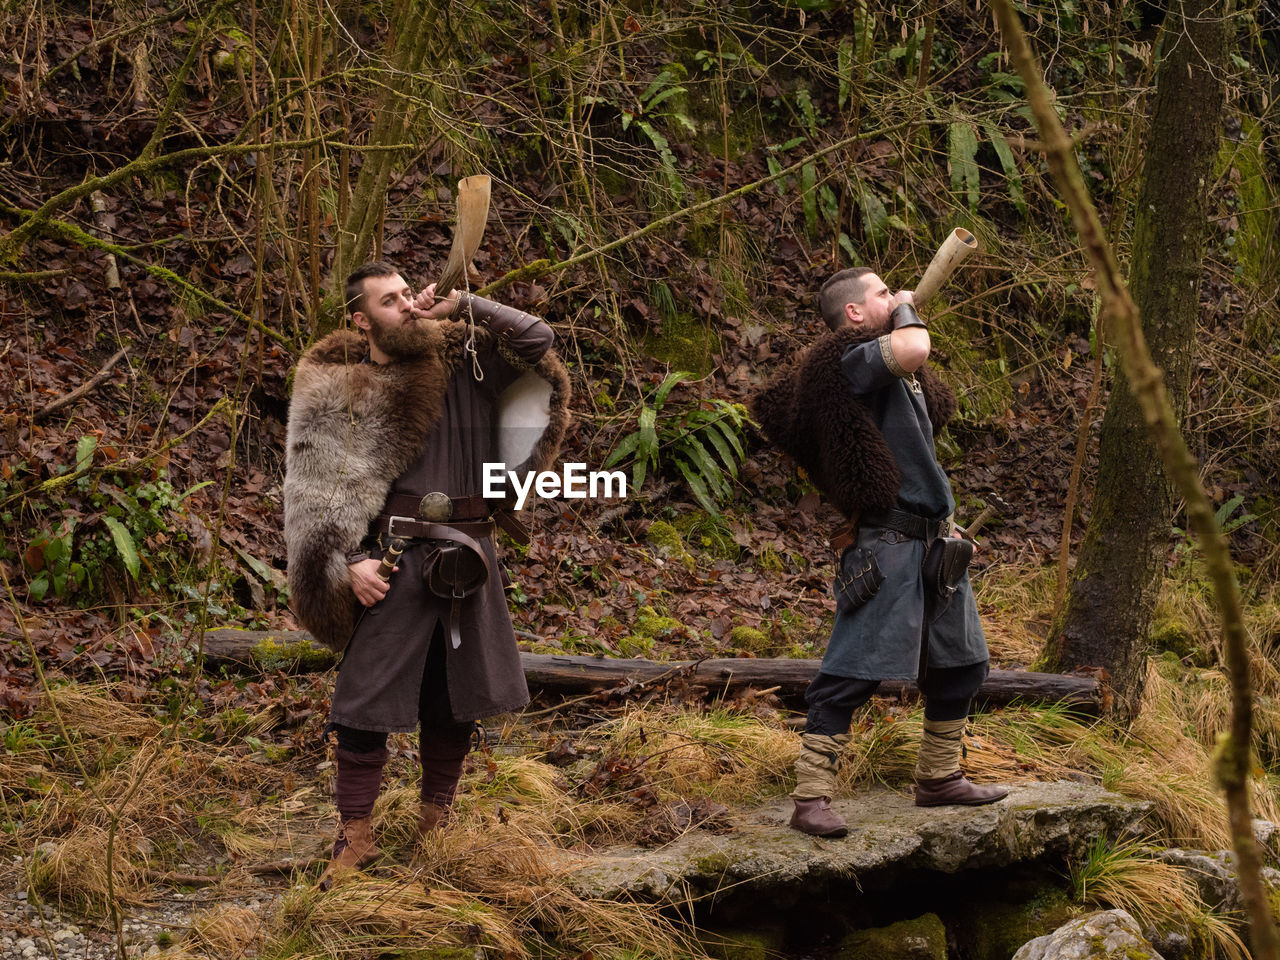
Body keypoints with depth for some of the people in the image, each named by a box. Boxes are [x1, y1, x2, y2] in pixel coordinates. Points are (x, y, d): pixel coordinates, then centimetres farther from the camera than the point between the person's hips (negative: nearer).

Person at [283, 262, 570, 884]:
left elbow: (538, 341, 0)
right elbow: (319, 491, -1)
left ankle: (436, 819, 28)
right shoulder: (336, 390, 0)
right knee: (367, 698, -6)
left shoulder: (464, 358, 8)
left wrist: (462, 307, -5)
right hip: (394, 559, -3)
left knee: (460, 697, 12)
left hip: (469, 553, 3)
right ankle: (356, 835, 4)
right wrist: (351, 561, -12)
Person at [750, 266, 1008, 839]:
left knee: (961, 664, 17)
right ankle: (811, 799, -12)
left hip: (934, 544, 10)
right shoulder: (850, 359, -12)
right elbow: (913, 348, -30)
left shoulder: (901, 375, 18)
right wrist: (906, 311, -11)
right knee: (851, 674, -12)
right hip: (886, 546, -10)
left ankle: (939, 778, 31)